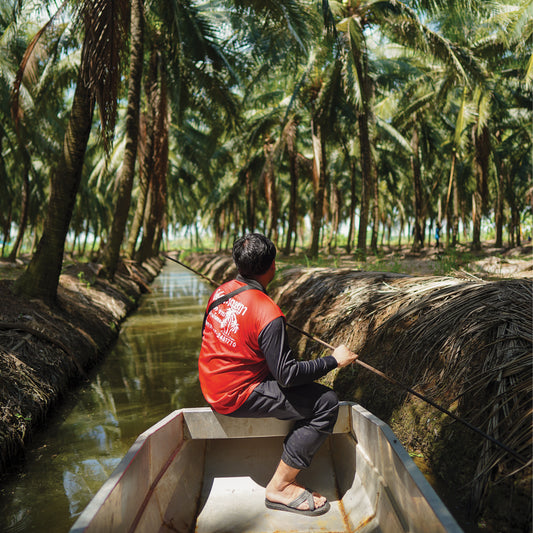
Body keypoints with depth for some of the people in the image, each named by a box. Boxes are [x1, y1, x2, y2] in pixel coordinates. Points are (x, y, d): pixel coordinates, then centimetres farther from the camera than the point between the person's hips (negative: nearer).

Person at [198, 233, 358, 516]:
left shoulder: (221, 292, 0)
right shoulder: (267, 313, -25)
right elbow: (288, 375, -23)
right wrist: (334, 360, -12)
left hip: (212, 388, 9)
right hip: (237, 397, -9)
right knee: (326, 402, -11)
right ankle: (279, 487, -3)